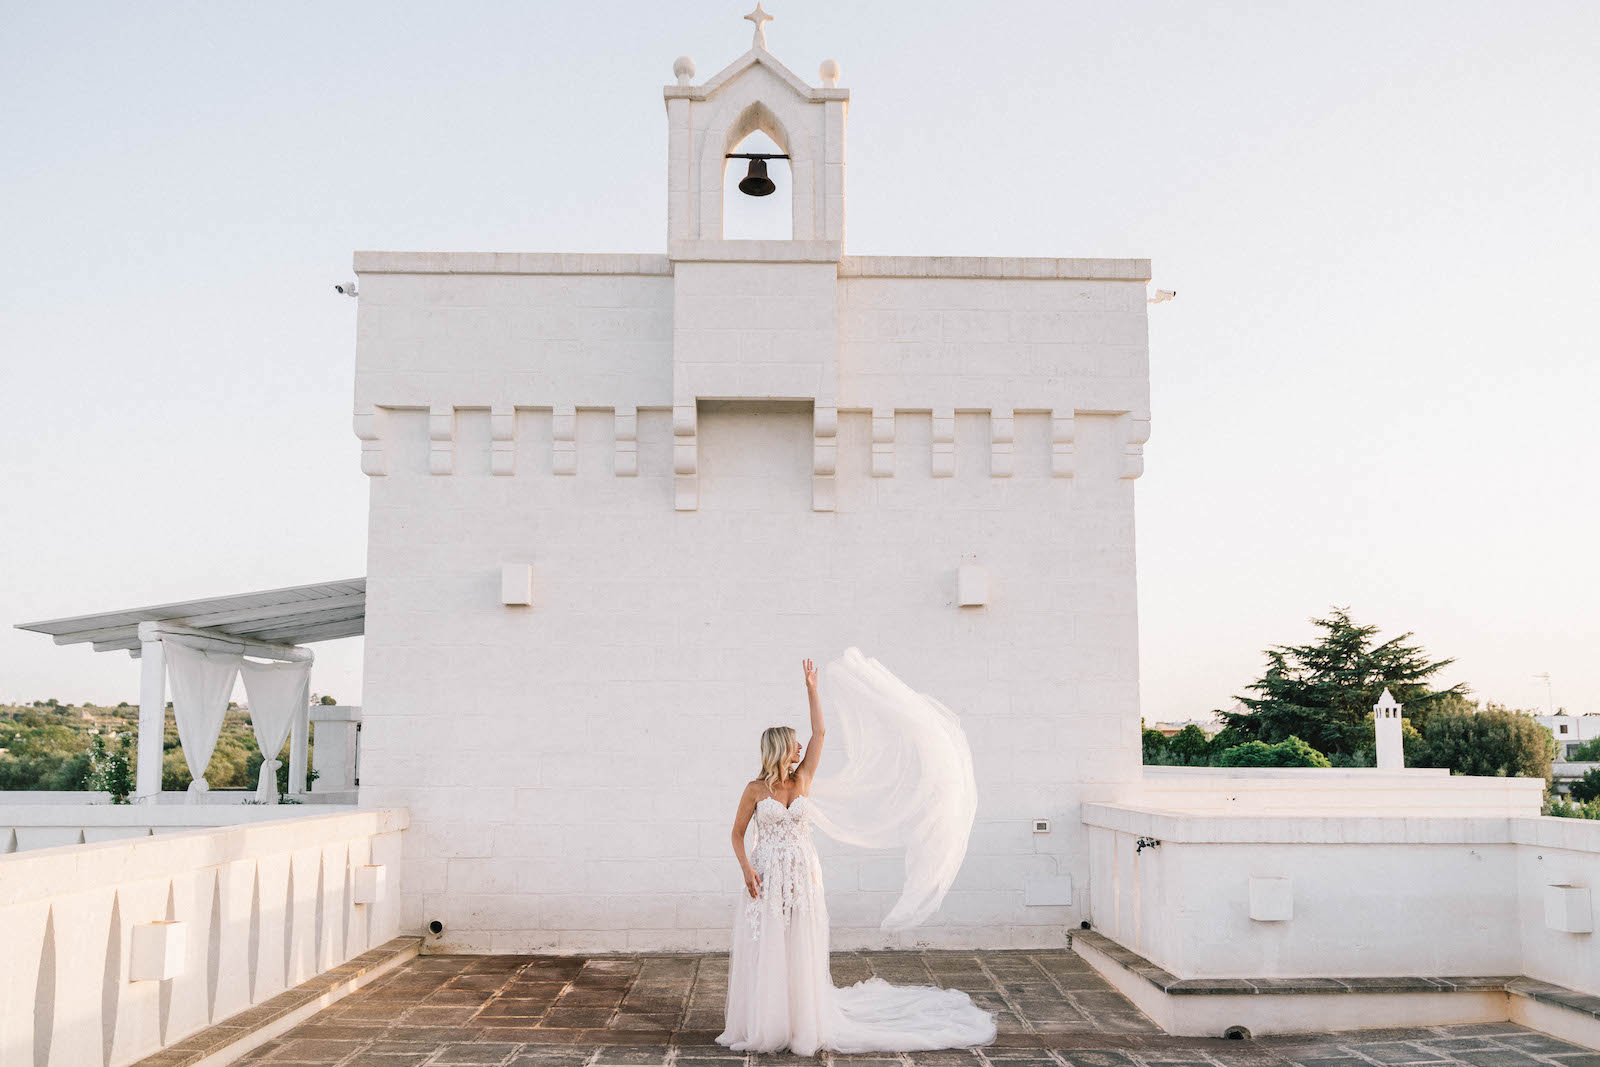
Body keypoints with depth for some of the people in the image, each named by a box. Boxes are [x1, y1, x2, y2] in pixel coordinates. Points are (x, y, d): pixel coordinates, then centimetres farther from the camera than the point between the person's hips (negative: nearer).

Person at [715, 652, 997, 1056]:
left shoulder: (801, 780, 4)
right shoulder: (755, 790, -4)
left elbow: (819, 733, 1)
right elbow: (737, 833, 2)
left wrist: (812, 689, 1)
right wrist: (747, 870, -11)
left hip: (803, 877, 3)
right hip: (767, 878, -3)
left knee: (801, 954, 7)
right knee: (764, 953, 1)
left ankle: (803, 1023, 17)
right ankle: (764, 1026, 13)